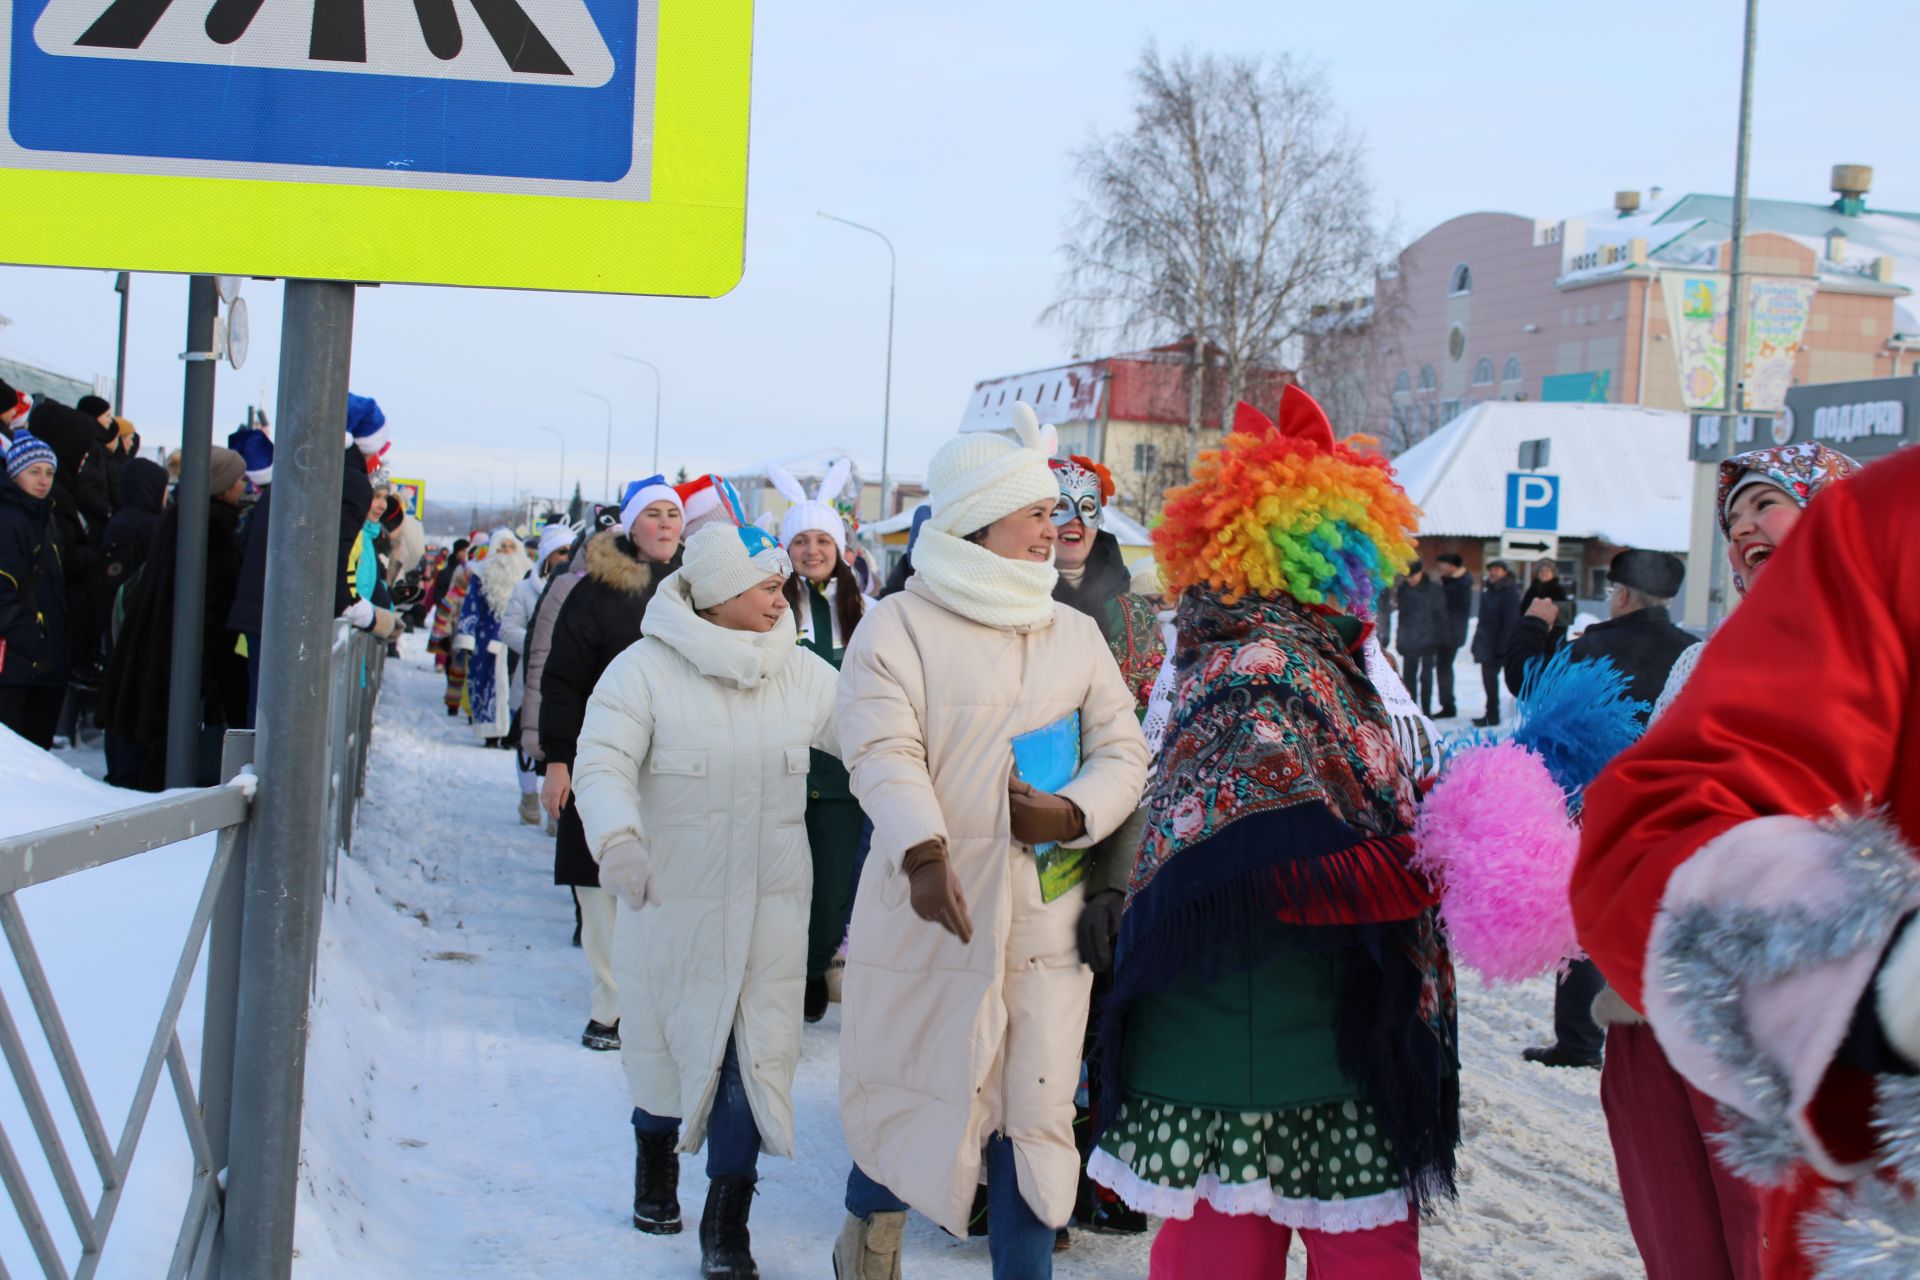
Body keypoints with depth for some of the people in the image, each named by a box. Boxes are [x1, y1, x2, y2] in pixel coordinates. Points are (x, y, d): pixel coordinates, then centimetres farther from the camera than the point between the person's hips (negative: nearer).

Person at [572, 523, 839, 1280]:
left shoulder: (801, 672, 2)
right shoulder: (647, 669, -10)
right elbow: (604, 763, -16)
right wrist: (618, 839, -33)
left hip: (770, 904, 2)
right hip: (669, 899, -2)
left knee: (757, 1054, -2)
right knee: (668, 1045, 13)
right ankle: (657, 1158, 45)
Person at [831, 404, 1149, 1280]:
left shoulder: (1074, 633, 10)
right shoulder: (898, 626, -4)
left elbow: (1122, 749, 9)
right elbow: (884, 751, -15)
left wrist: (1070, 813, -12)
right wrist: (923, 851, -32)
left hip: (1046, 919, 3)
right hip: (931, 912, -3)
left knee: (1035, 1116, 3)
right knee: (907, 1090, 10)